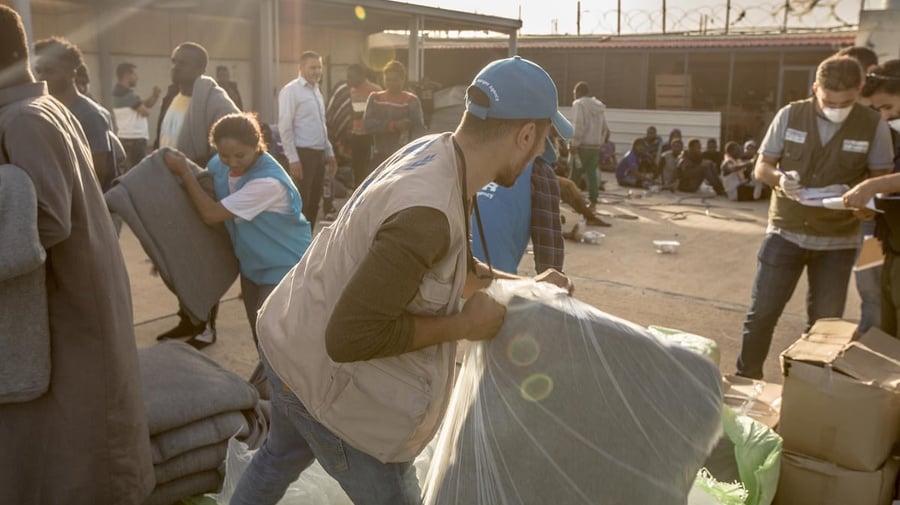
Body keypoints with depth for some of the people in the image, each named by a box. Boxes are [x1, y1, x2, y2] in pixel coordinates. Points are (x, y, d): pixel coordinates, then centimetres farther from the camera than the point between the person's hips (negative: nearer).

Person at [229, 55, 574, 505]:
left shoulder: (431, 149, -6)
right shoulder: (427, 213, -34)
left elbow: (450, 267, 11)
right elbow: (350, 337, -32)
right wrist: (464, 324, -22)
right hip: (324, 378, -9)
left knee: (282, 455, 34)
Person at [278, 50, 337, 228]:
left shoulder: (316, 90, 16)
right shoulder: (291, 90, -8)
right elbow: (285, 127, -14)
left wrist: (329, 153, 16)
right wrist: (293, 159, -19)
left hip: (319, 153, 8)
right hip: (302, 153, -8)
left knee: (313, 203, 12)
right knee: (300, 204, -5)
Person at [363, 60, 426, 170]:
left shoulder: (411, 100, -2)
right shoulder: (375, 98, 8)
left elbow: (419, 128, -14)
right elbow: (367, 123, -5)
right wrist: (394, 125, -16)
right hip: (380, 156, 4)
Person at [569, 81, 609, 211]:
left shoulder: (579, 104, -7)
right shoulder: (600, 106, 15)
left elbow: (578, 126, -17)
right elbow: (605, 128, 14)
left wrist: (574, 144, -16)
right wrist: (599, 142, 18)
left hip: (582, 145, -6)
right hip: (596, 145, 6)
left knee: (574, 174, 3)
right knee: (592, 173, 6)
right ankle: (593, 202, 3)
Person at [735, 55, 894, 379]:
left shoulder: (874, 126, -6)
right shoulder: (790, 115, -5)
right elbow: (761, 167, 0)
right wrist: (780, 178, -23)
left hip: (838, 241, 0)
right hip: (785, 232, 0)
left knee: (825, 323, 10)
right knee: (761, 312, 3)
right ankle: (745, 380, 21)